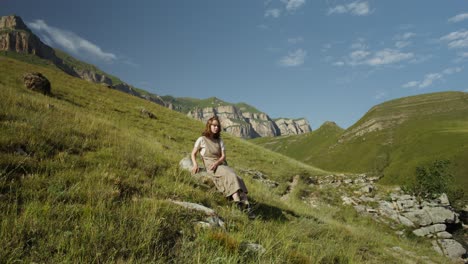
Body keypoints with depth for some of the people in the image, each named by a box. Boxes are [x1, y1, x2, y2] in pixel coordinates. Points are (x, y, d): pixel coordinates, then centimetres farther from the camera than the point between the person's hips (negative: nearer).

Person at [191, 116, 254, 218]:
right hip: (210, 166, -5)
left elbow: (223, 156, 8)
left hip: (221, 164, 5)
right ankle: (238, 204, -42)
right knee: (231, 176, -32)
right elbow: (193, 154, 9)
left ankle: (246, 205, -33)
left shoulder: (219, 141, 18)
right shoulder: (202, 139, 6)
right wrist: (195, 164, -11)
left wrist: (216, 163, -13)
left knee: (238, 179, -23)